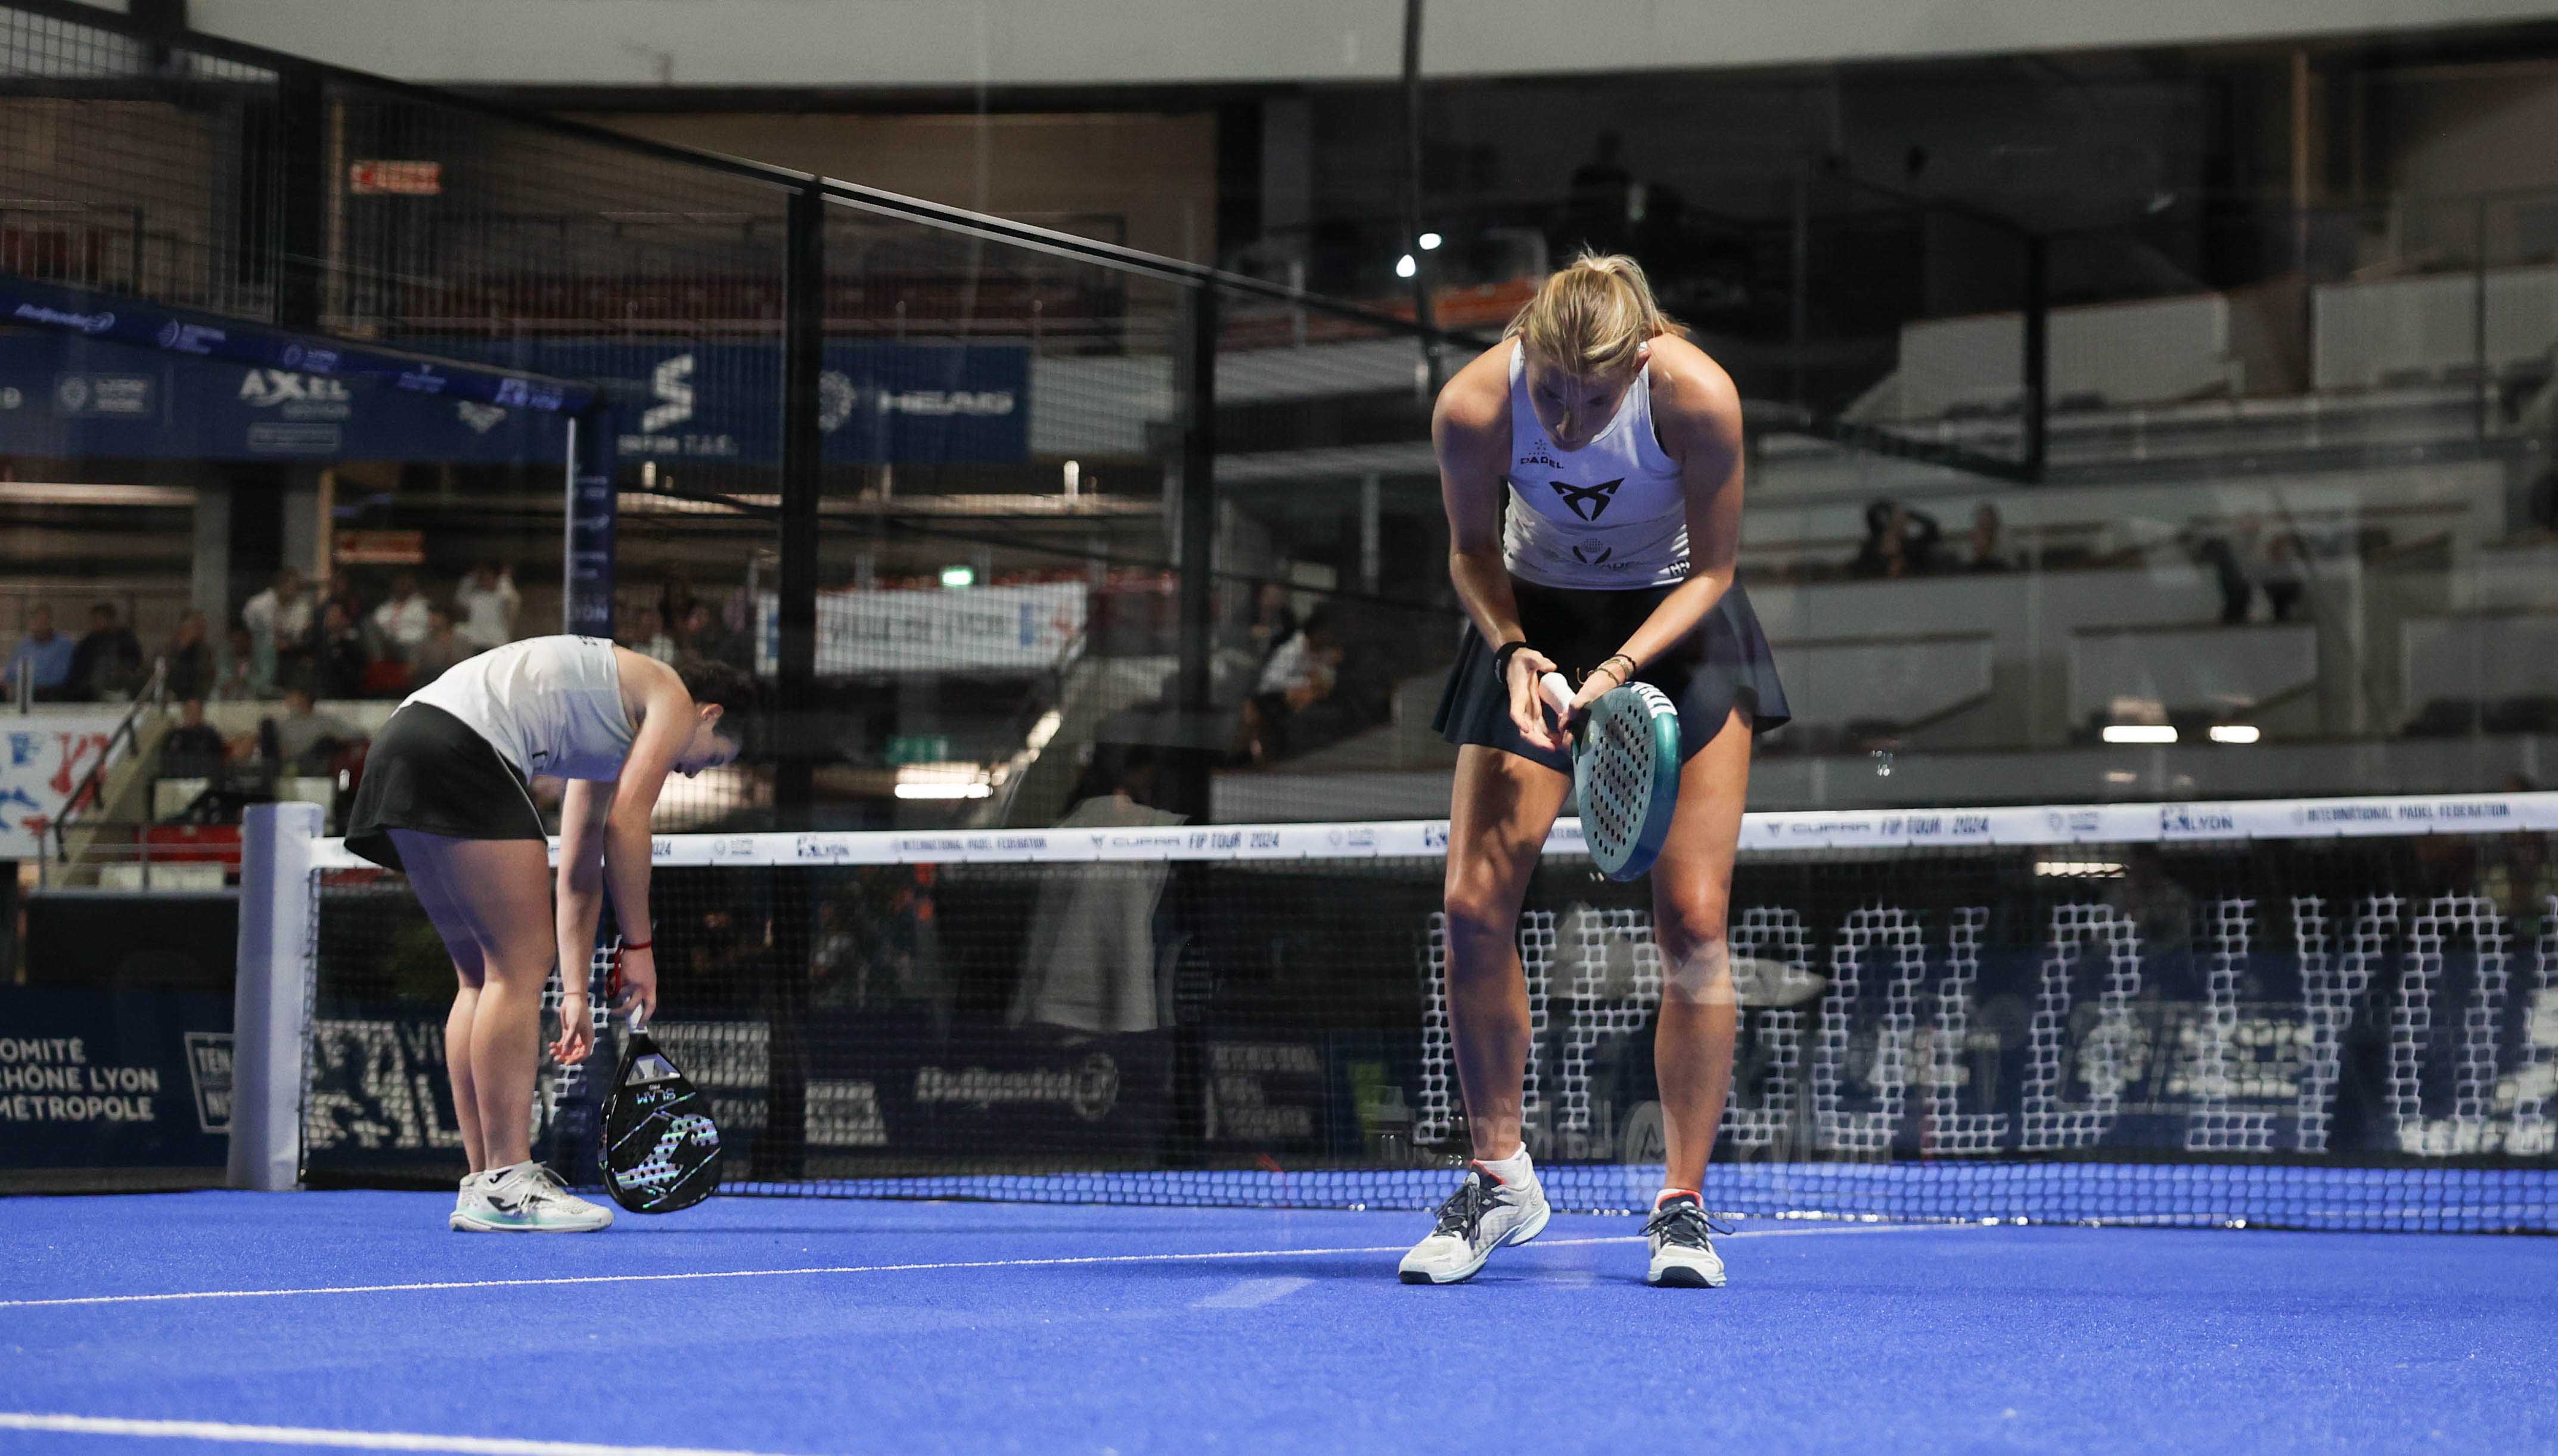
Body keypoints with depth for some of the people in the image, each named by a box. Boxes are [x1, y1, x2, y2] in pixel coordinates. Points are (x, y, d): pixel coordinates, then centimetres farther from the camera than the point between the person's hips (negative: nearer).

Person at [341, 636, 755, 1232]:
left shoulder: (616, 733, 33)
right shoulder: (674, 699, 8)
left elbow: (580, 874, 32)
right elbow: (626, 825, -3)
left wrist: (576, 995, 30)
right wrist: (639, 946, 2)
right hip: (460, 746, -10)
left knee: (483, 976, 13)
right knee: (521, 964, -9)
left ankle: (484, 1183, 12)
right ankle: (505, 1187, -11)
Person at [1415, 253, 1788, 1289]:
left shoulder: (1697, 396, -30)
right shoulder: (1473, 406, -26)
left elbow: (1710, 571, -15)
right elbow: (1473, 550, -6)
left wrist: (1620, 670, -30)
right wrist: (1513, 650, -24)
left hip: (1676, 624, -1)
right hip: (1535, 623, 1)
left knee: (1691, 919, -11)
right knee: (1475, 904, -9)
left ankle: (1682, 1203, -1)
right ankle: (1500, 1180, 8)